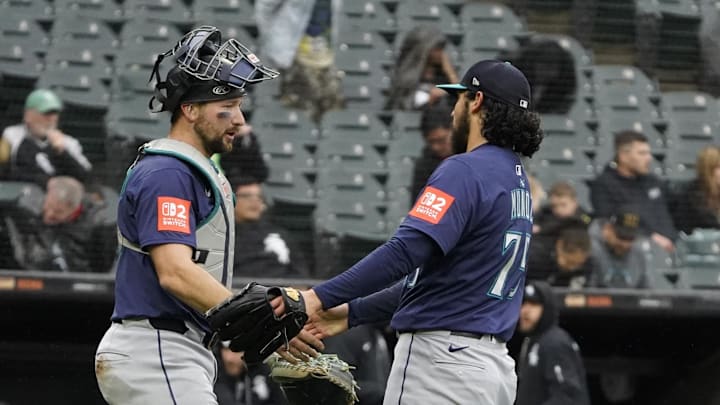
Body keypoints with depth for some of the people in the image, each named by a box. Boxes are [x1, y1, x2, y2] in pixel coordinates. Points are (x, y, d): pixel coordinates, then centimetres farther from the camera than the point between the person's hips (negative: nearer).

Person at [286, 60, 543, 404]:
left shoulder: (465, 170, -11)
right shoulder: (518, 183, 18)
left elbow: (407, 250, -25)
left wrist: (321, 297, -27)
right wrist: (352, 313, 22)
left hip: (441, 359, -9)